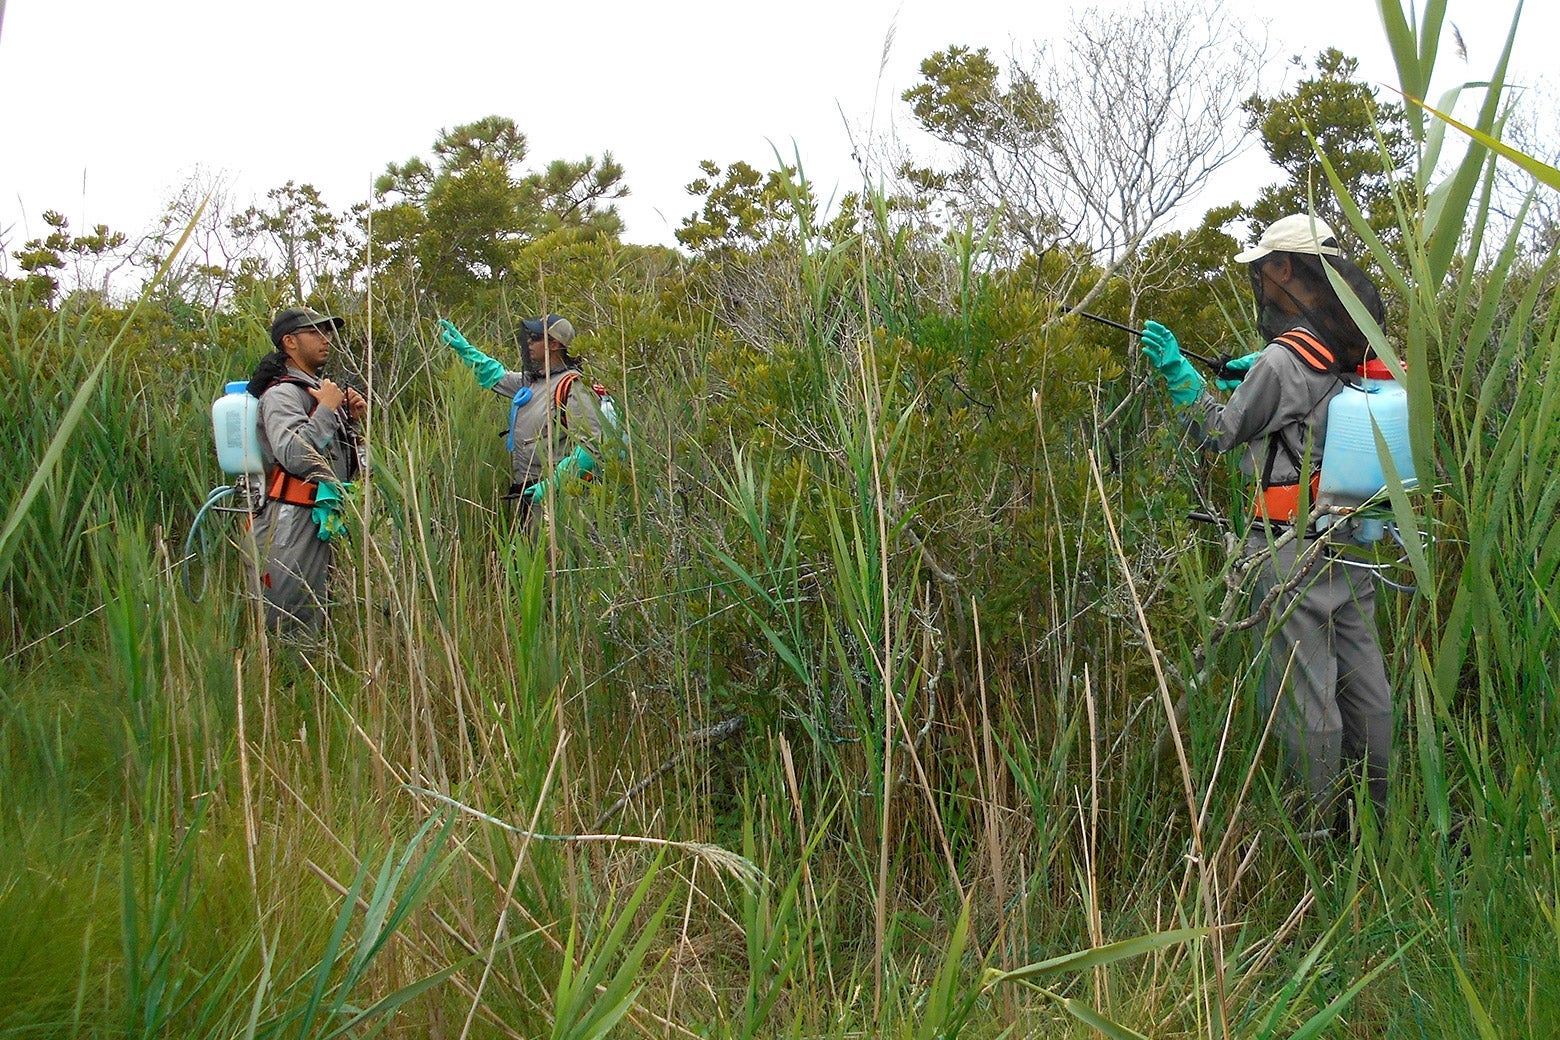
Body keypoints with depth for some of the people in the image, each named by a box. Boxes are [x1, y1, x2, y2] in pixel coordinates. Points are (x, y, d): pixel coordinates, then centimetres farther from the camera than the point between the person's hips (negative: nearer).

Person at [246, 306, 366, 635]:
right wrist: (326, 409, -16)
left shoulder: (318, 389, 20)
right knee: (291, 624, -8)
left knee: (313, 618, 13)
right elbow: (295, 456, -27)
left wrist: (351, 420, 8)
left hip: (320, 519, 10)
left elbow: (342, 464, 24)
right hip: (293, 522, -10)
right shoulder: (282, 393, -9)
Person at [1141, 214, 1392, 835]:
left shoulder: (1284, 359, -18)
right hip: (1357, 543, 8)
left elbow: (1219, 434, -8)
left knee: (1303, 687, 1)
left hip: (1295, 552, -8)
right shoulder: (1364, 350, 5)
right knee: (1362, 674, 17)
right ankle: (1379, 805, 29)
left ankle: (1315, 821, 11)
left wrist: (1176, 371, -3)